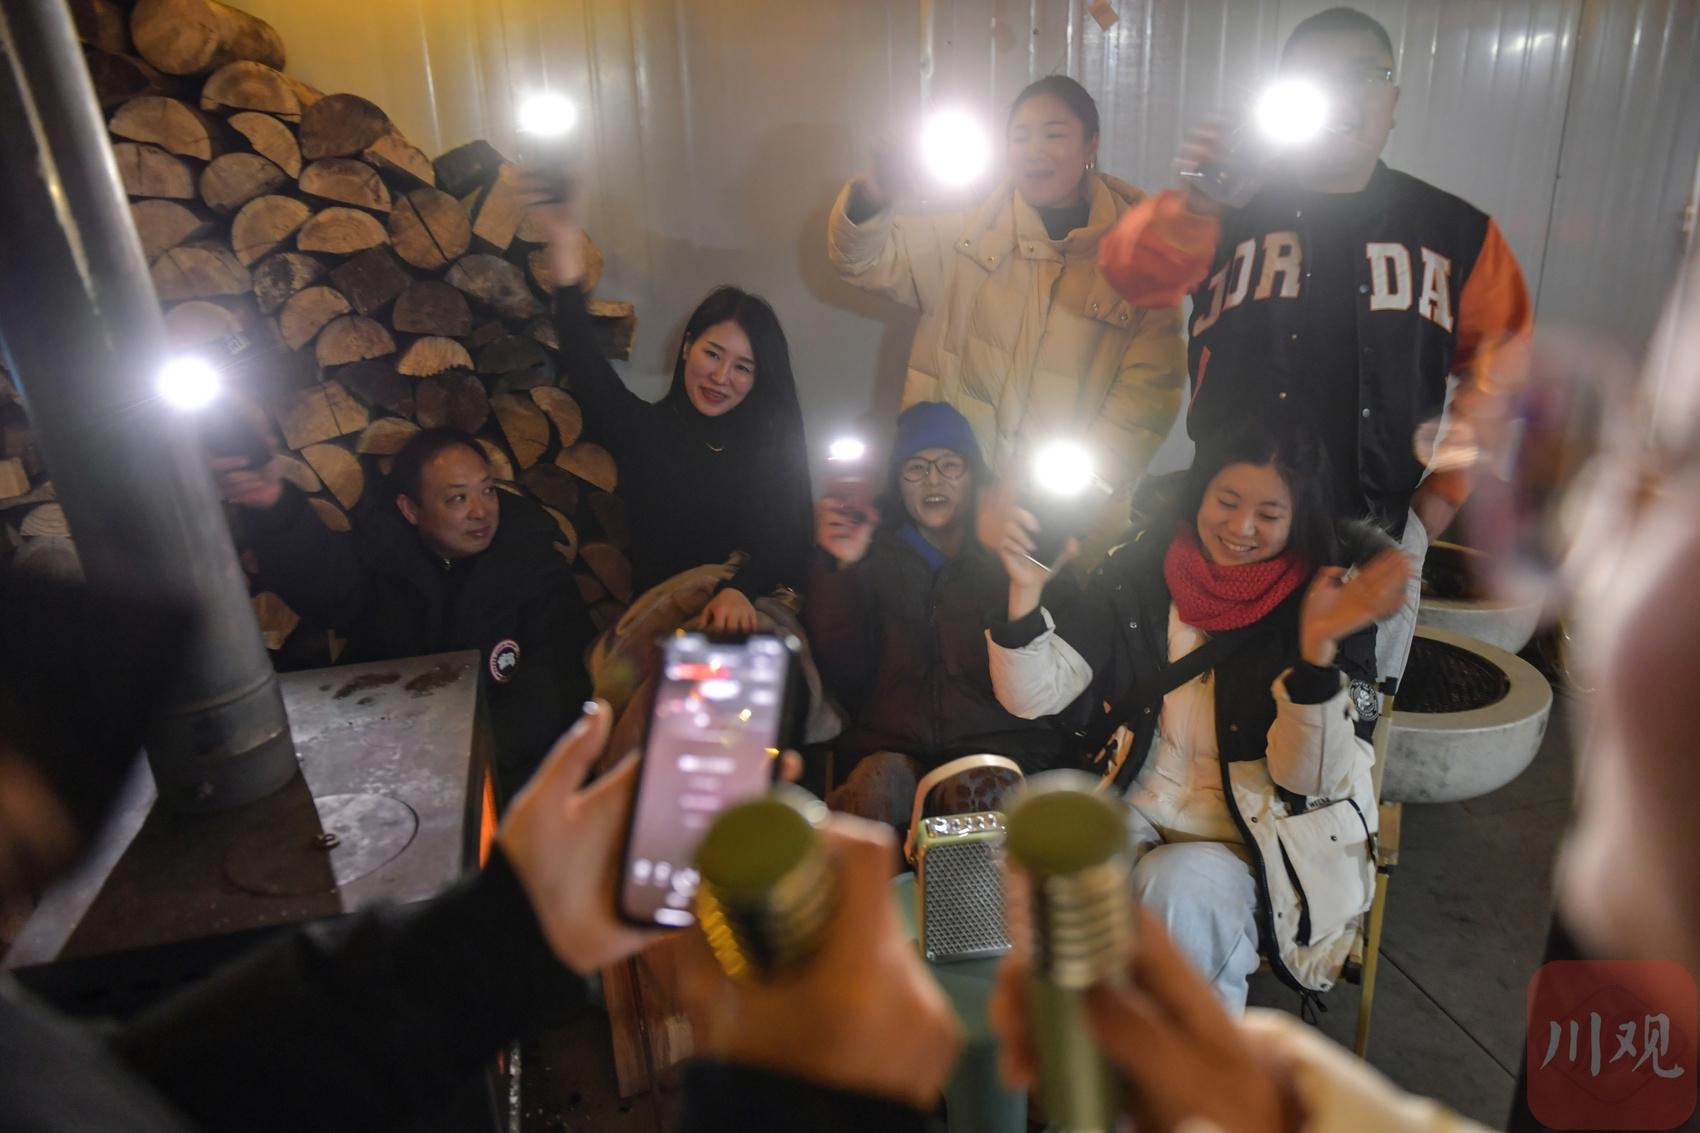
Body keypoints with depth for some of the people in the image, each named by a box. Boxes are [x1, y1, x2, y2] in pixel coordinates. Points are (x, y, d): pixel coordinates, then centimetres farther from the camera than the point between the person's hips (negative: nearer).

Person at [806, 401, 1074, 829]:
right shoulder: (876, 559, 16)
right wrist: (842, 570, -5)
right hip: (891, 746, 1)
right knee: (884, 778, -32)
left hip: (998, 747, 0)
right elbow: (845, 676, 5)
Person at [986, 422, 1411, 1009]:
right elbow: (1033, 694, -6)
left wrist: (1318, 645, -30)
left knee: (1180, 888, -32)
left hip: (1259, 840, -2)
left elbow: (1306, 778, -16)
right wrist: (1025, 588, -23)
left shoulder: (1324, 601, -9)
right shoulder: (1139, 570, -4)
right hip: (1139, 814, 2)